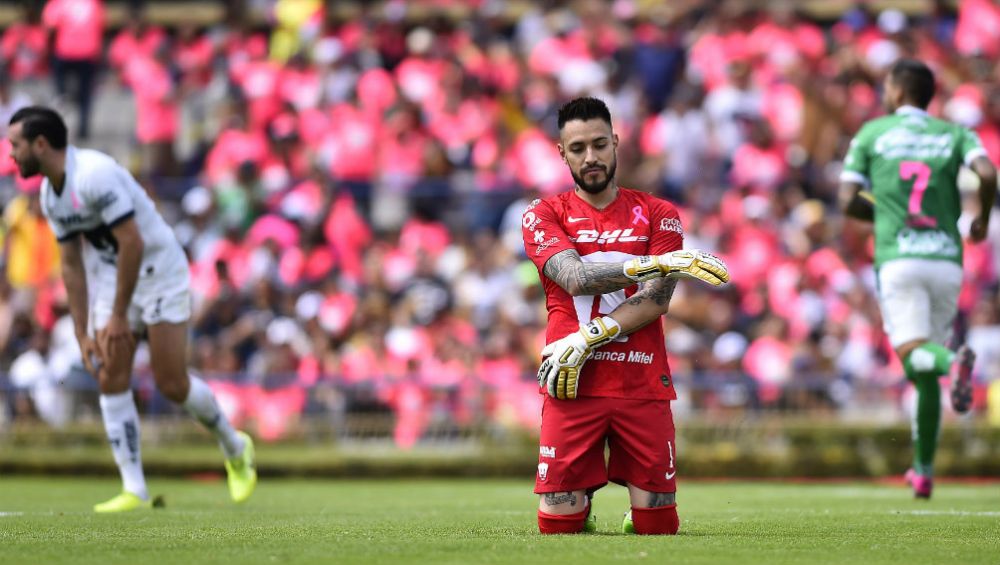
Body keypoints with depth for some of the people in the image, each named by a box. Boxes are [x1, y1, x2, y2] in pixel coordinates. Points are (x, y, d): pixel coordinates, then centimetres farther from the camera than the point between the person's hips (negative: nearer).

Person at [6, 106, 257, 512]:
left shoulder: (94, 175, -26)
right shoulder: (50, 195, 2)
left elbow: (132, 243, -27)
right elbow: (72, 265, 9)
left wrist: (119, 316, -24)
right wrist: (83, 334, 4)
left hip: (160, 270, -8)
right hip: (111, 276, 8)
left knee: (171, 383, -8)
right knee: (110, 379, -5)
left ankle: (235, 448, 19)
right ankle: (134, 491, -4)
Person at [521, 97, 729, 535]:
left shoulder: (657, 215, 10)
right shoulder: (544, 215, 7)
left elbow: (657, 300, -4)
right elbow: (577, 278, -12)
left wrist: (587, 339, -15)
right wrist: (659, 263, -22)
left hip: (642, 384, 1)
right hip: (574, 385, -1)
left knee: (657, 524, -2)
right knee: (558, 524, -4)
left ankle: (637, 515, 34)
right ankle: (582, 509, 30)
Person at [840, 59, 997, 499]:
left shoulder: (871, 133, 11)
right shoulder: (955, 134, 13)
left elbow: (849, 201, 5)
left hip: (897, 260, -3)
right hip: (946, 261, 3)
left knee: (913, 355, -15)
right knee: (925, 372, 14)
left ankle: (955, 363, -50)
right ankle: (923, 471, 16)